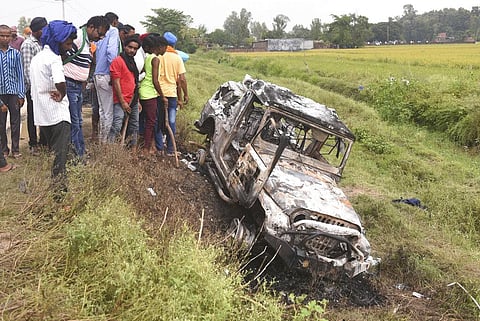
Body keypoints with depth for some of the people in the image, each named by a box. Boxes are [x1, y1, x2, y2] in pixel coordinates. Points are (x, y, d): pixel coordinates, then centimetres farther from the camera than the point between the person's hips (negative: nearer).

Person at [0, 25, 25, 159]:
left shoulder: (15, 53, 2)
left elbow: (20, 74, 2)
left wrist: (21, 94, -2)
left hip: (14, 92, 0)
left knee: (15, 122, 6)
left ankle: (16, 149, 15)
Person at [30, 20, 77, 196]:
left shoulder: (37, 57, 15)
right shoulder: (54, 58, -14)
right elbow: (61, 84, -31)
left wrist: (53, 93, 4)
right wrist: (61, 95, -10)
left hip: (42, 115, 9)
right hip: (57, 114, -9)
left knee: (52, 152, 19)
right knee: (60, 155, -5)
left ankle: (51, 186, 29)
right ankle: (59, 190, -5)